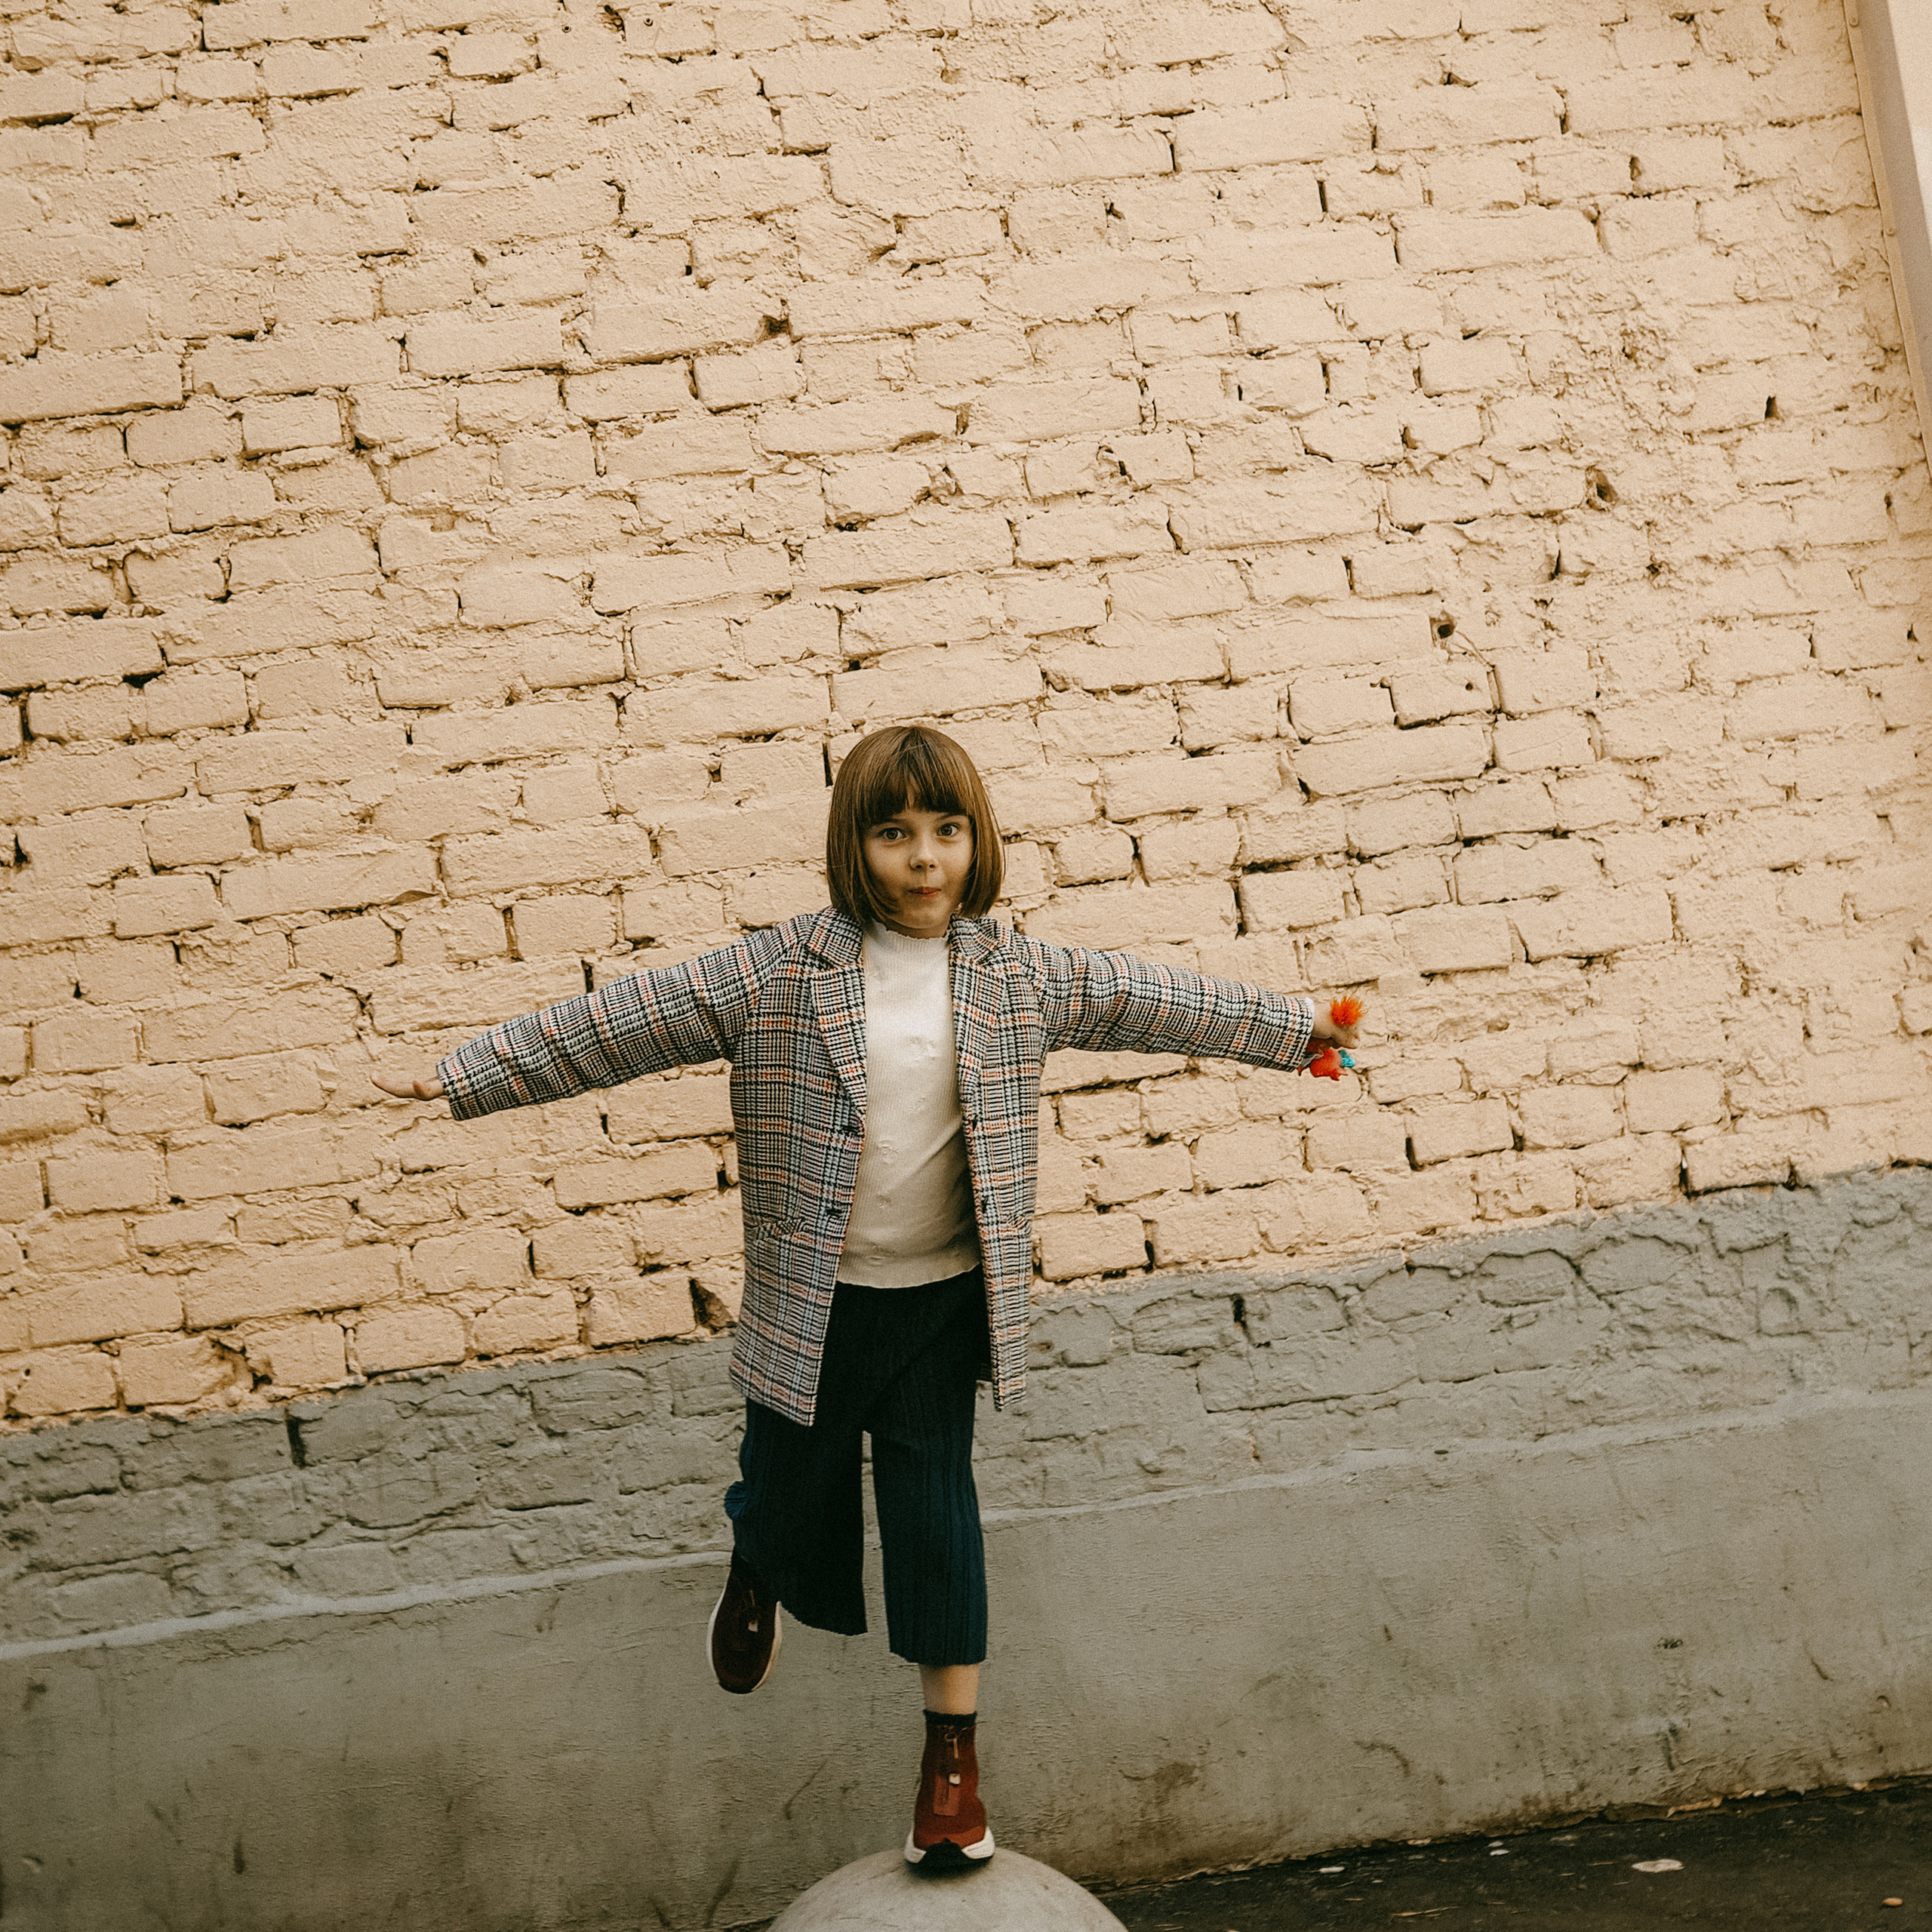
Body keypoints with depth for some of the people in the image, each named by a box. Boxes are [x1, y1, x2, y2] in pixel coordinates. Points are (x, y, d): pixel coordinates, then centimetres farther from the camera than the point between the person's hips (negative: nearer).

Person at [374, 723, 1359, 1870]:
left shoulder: (1020, 977, -2)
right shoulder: (780, 975, -10)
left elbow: (1152, 1001, 10)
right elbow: (623, 1024, -10)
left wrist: (1293, 1028, 19)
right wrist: (466, 1080, -11)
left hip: (945, 1300, 1)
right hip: (812, 1303, -1)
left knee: (937, 1512, 5)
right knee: (791, 1497, 14)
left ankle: (954, 1751, 22)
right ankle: (754, 1577, 53)